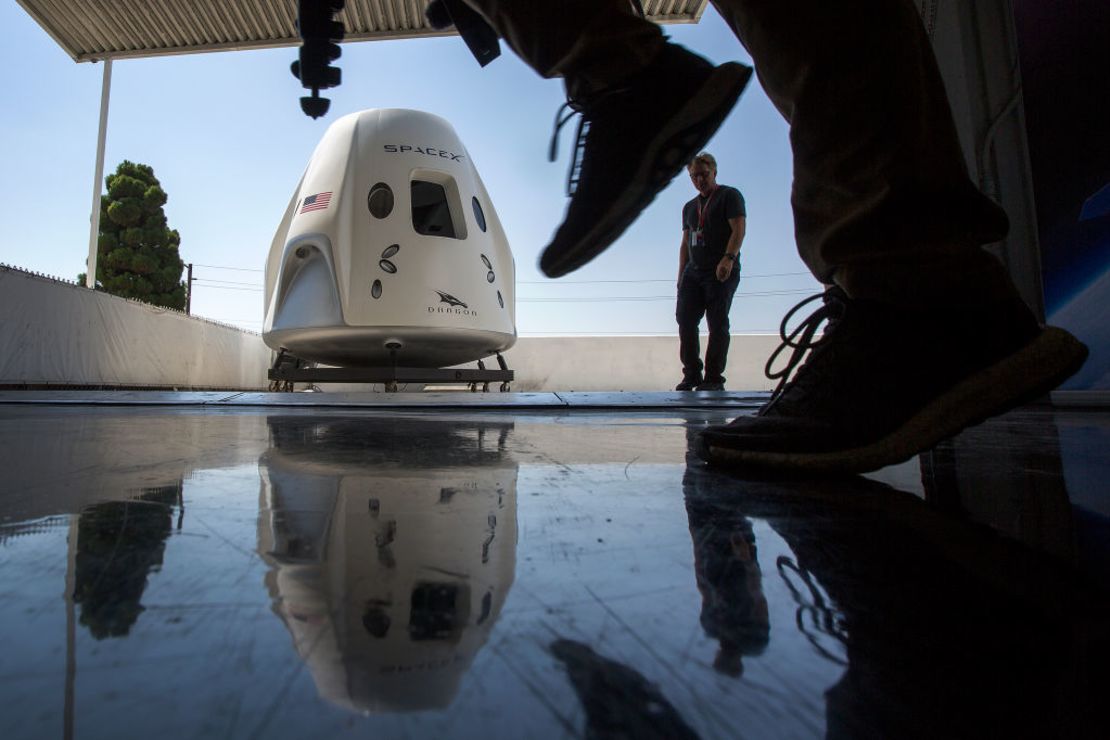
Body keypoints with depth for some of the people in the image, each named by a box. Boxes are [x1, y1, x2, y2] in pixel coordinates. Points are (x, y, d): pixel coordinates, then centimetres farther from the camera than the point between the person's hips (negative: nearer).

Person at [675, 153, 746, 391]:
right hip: (693, 272, 6)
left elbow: (739, 229, -7)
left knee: (717, 324, -8)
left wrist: (728, 258, -23)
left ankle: (714, 378, -5)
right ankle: (691, 375, 3)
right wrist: (681, 275, 13)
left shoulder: (729, 195, 5)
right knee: (685, 320, -4)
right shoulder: (689, 207, 24)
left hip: (721, 272, -6)